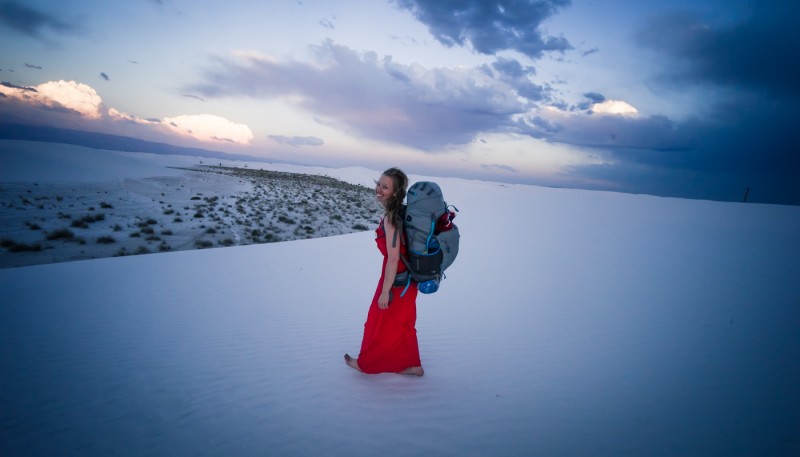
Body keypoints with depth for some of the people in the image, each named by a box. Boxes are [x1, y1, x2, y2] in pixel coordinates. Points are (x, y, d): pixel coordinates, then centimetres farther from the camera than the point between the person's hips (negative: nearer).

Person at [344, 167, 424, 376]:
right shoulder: (401, 211, 1)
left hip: (397, 279, -8)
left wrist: (385, 291, -19)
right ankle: (411, 364, 38)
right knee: (402, 322, 23)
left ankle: (366, 364, 35)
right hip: (407, 276, 8)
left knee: (381, 322, 13)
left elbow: (393, 259, -26)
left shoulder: (390, 218, -26)